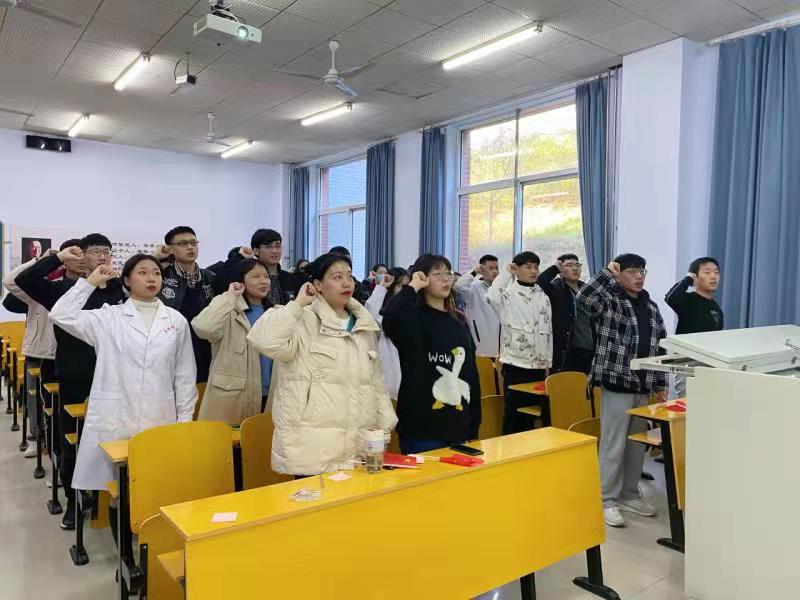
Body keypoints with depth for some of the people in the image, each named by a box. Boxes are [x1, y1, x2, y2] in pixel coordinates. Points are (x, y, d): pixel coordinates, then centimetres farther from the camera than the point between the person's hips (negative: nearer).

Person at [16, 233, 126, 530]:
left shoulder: (120, 289, 2)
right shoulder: (62, 289, -1)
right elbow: (23, 280, -14)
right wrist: (58, 258, -14)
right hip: (74, 382, 0)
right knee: (71, 444, 12)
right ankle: (74, 501, 30)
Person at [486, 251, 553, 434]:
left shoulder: (543, 297, 10)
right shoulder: (508, 293, -7)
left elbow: (548, 331, 14)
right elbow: (492, 297, -32)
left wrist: (548, 362, 11)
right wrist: (506, 273, -19)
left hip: (539, 365, 5)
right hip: (515, 363, -5)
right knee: (514, 413, 3)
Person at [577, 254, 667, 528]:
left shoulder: (651, 307, 13)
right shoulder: (609, 301, -7)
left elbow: (660, 348, 16)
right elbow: (583, 296, -30)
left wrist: (660, 385, 14)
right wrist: (608, 272, -22)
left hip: (643, 387, 7)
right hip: (617, 383, -7)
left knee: (637, 445, 15)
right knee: (613, 445, -1)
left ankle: (630, 496, 30)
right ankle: (608, 501, 11)